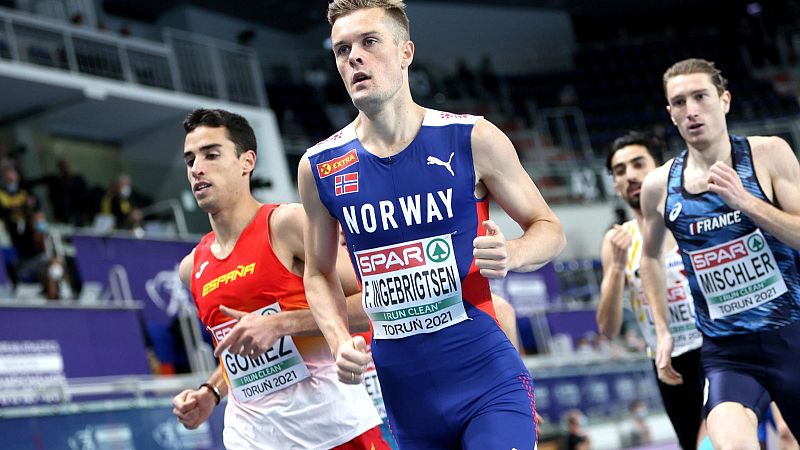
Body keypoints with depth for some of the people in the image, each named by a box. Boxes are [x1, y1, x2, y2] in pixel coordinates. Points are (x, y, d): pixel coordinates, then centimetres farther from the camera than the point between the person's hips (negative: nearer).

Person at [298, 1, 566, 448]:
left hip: (487, 382, -3)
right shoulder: (319, 168, 1)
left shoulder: (473, 140, -6)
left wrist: (513, 255, -18)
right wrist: (340, 341, -4)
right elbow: (319, 274, 14)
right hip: (405, 393, 3)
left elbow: (549, 229, 4)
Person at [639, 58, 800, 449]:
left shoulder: (768, 154, -5)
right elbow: (651, 256, 20)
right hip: (726, 350, 1)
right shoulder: (659, 186, 2)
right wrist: (663, 331, 14)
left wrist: (744, 201, -21)